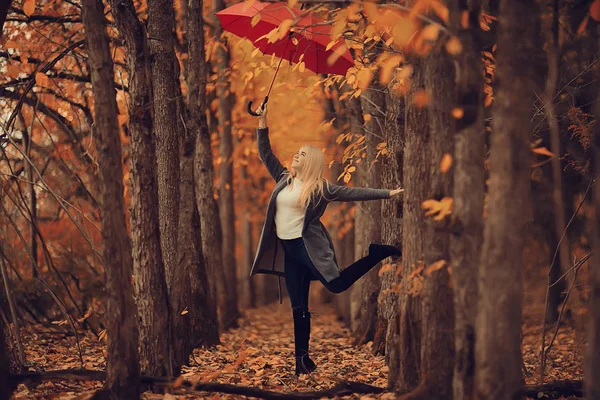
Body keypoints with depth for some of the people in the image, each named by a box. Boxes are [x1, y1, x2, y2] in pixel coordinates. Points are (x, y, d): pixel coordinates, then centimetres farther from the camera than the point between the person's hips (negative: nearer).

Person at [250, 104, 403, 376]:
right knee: (298, 306, 6)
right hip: (288, 250, 5)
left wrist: (387, 194, -11)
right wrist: (262, 123, 10)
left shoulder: (321, 188, -4)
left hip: (307, 247, -5)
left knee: (337, 284, -18)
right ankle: (302, 357, 13)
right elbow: (265, 154, 16)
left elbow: (354, 193, -6)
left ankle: (380, 251, 2)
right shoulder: (284, 179, 11)